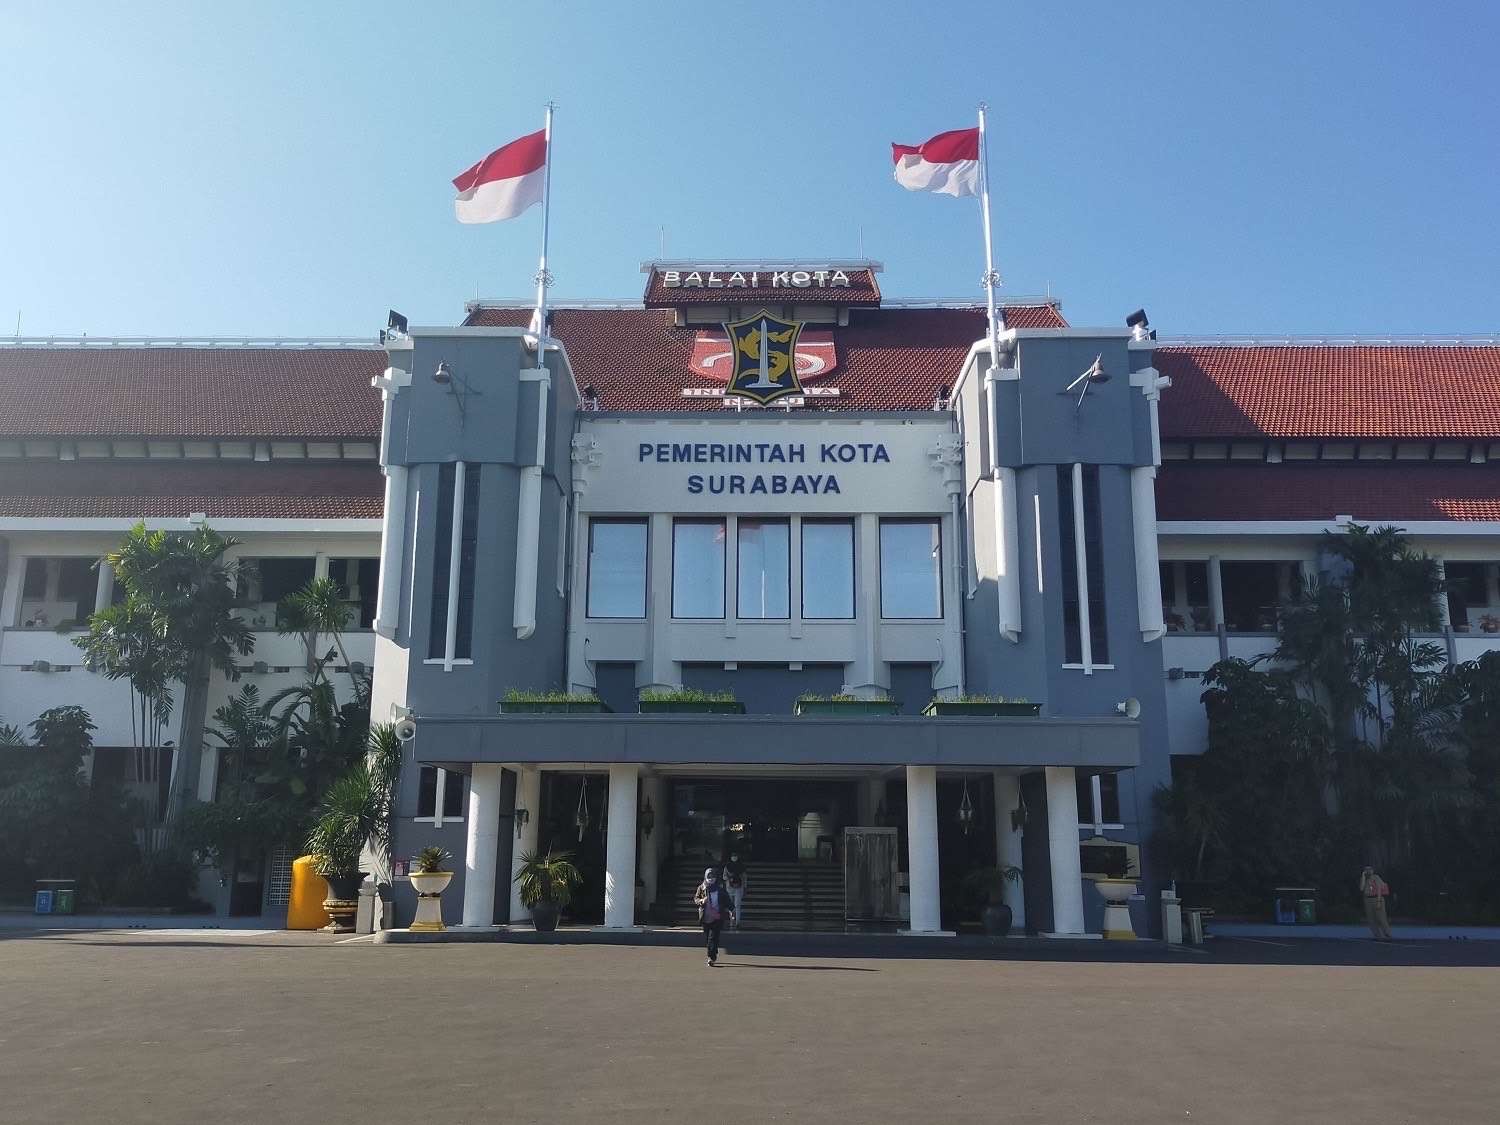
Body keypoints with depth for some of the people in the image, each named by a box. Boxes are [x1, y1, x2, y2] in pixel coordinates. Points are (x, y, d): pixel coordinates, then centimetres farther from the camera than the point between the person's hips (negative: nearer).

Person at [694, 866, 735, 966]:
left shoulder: (720, 888, 3)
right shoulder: (701, 888, 5)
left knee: (713, 937, -12)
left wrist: (732, 909, 2)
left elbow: (727, 900, 10)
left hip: (717, 917, -2)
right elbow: (696, 898, 10)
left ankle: (712, 957, -12)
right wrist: (701, 901, -11)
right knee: (707, 937, 8)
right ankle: (714, 956, 24)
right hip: (705, 918, 2)